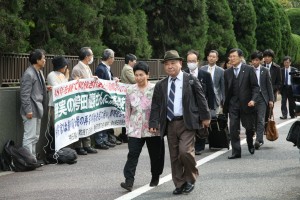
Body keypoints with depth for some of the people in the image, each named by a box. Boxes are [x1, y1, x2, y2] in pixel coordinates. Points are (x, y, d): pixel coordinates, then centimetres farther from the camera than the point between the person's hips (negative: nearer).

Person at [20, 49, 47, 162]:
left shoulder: (39, 72, 13)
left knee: (35, 137, 15)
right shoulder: (29, 74, -16)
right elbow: (24, 94, -19)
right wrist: (28, 110, -20)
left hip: (37, 110, 10)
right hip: (31, 111, -10)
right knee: (29, 136, -7)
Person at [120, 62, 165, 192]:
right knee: (132, 155, -10)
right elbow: (127, 111, 9)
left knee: (155, 154, 11)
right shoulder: (130, 91, 3)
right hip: (135, 130, 1)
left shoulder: (155, 89, -4)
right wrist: (128, 127, 6)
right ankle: (129, 181, -14)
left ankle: (155, 177, 31)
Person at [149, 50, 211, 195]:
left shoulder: (191, 80, 1)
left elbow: (201, 99, 2)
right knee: (174, 156, 6)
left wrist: (205, 117, -1)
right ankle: (179, 184, 19)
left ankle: (190, 179, 7)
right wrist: (154, 123, -3)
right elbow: (155, 106, 7)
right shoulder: (160, 85, 8)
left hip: (187, 122, -4)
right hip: (170, 124, 4)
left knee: (185, 151, -17)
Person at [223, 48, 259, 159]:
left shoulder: (249, 70, -2)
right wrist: (225, 105, 5)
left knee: (249, 127, 9)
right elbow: (226, 90, 9)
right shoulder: (227, 72, 7)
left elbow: (255, 86, -3)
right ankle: (236, 152, 0)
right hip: (233, 104, 2)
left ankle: (250, 145, 37)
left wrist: (253, 99, -17)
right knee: (233, 129, -5)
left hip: (246, 103, -2)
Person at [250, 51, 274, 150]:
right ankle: (260, 139, 18)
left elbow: (269, 85, 5)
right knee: (255, 120, 6)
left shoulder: (265, 71, 2)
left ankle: (258, 140, -17)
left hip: (262, 97, -1)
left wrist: (271, 99, 1)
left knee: (261, 119, -11)